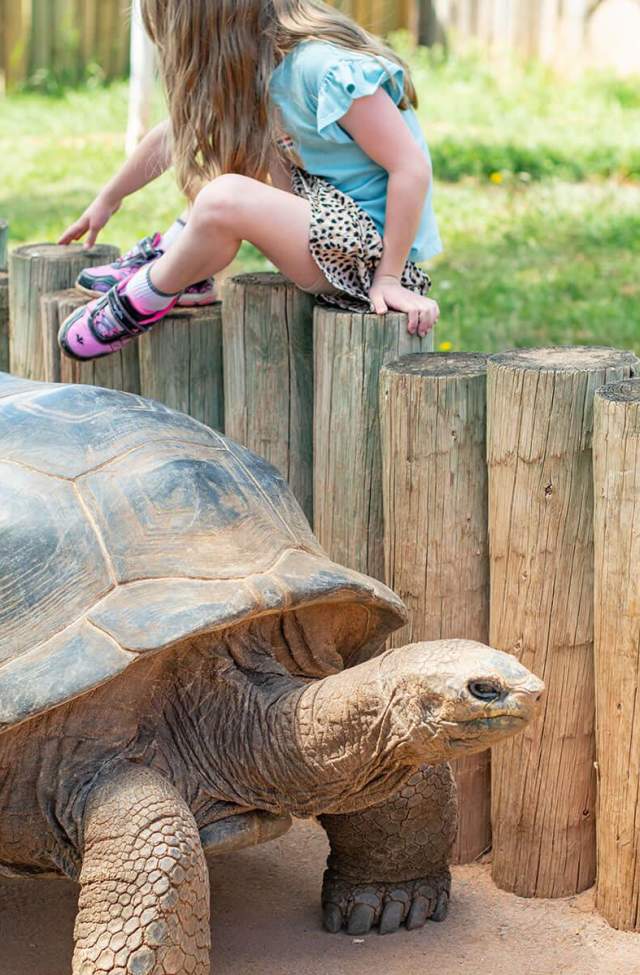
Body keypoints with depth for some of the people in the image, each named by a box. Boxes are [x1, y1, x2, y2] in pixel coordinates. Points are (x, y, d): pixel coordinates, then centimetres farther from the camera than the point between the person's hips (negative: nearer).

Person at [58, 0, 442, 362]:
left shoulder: (329, 68, -23)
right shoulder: (254, 65, 5)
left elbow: (412, 167, -23)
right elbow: (176, 134, 17)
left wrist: (389, 279, -22)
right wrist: (108, 199, 26)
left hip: (377, 251, -9)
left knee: (224, 199, -28)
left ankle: (141, 303, -4)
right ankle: (168, 261, 7)